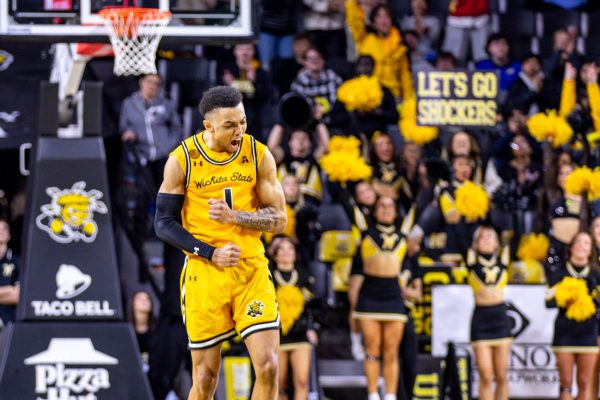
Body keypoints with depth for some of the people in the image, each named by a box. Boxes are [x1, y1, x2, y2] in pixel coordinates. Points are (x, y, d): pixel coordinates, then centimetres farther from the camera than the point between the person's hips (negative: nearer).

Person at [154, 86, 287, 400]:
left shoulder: (259, 155, -1)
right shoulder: (181, 160, -5)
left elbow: (278, 219, 0)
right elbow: (164, 223, -3)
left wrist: (234, 216, -18)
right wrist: (211, 253, -13)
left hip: (252, 270, 1)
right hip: (204, 273, -1)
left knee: (268, 366, -11)